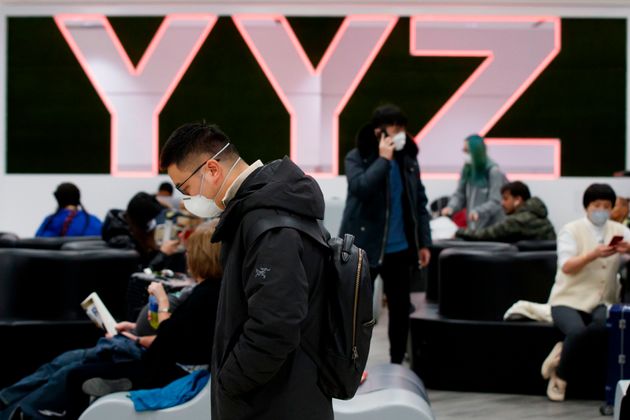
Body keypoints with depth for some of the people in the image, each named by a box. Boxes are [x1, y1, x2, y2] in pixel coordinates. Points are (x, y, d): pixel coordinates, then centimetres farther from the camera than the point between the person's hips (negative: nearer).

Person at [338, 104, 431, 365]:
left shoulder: (408, 159, 7)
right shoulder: (357, 158, -6)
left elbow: (420, 202, 11)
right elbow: (360, 188, -25)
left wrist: (424, 242, 7)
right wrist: (383, 159, -19)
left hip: (400, 248, 5)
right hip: (364, 247, -4)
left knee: (401, 308, 10)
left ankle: (397, 364, 22)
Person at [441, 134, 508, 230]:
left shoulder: (493, 172, -12)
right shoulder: (467, 169, 6)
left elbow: (496, 202, -17)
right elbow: (460, 194, 7)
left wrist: (478, 211, -33)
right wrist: (451, 207, -14)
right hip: (473, 226, 6)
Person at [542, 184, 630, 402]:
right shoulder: (571, 230, 1)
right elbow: (567, 266, -13)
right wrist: (594, 254, -29)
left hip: (602, 301, 3)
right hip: (569, 299, -2)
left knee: (606, 322, -34)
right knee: (577, 331, -34)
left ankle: (563, 351, -10)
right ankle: (560, 376, -6)